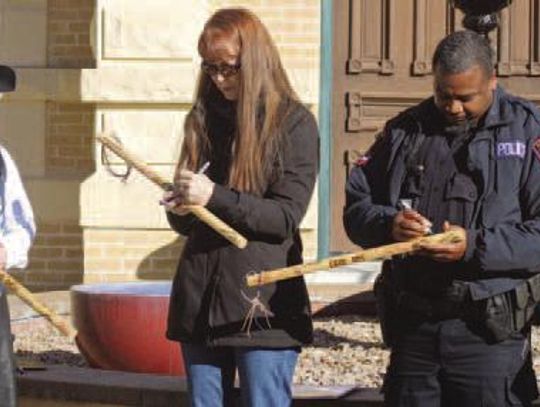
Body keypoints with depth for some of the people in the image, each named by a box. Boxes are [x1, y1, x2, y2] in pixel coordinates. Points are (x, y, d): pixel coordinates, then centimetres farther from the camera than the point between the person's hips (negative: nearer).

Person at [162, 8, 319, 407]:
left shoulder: (294, 123, -2)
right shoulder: (204, 119, 12)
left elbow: (286, 216, -10)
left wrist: (215, 197, -20)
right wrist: (181, 207, -6)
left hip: (263, 303, -5)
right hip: (199, 299, 5)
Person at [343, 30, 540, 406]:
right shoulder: (405, 131, 11)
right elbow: (356, 206, 12)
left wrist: (476, 247, -22)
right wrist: (387, 224, -10)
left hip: (490, 332, -4)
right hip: (412, 328, 4)